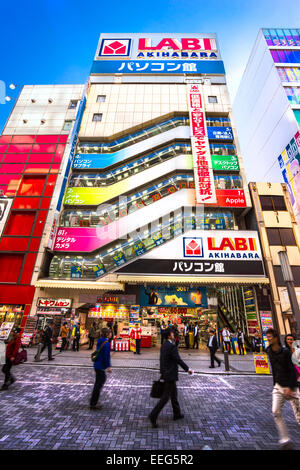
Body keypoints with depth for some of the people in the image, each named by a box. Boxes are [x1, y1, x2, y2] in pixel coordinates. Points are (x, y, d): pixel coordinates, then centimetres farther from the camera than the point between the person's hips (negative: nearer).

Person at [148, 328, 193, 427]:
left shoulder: (164, 345, 5)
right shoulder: (171, 346, -24)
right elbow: (178, 360, -20)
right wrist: (188, 369, -7)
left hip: (166, 373, 9)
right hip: (170, 375, -9)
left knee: (174, 393, 22)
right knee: (166, 396, 1)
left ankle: (177, 414, 37)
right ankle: (153, 415, 4)